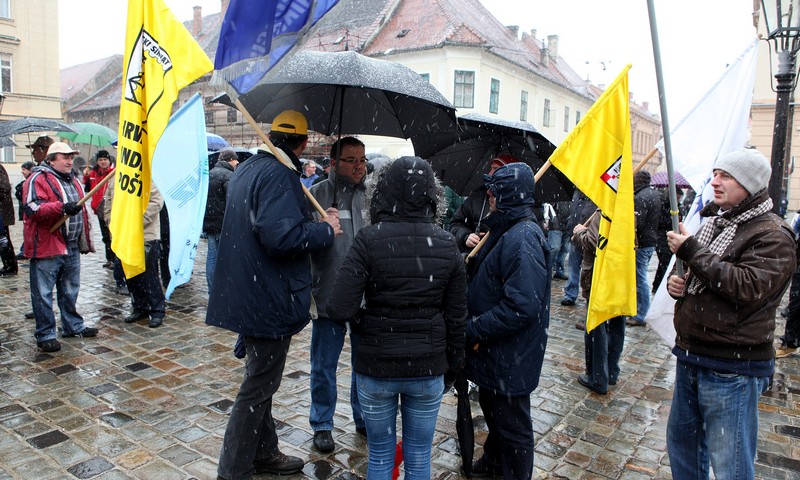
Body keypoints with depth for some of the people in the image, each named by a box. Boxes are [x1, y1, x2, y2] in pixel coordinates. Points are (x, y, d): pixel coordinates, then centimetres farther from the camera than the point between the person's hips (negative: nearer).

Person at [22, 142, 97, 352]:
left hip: (72, 248, 8)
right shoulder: (38, 180, -9)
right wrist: (61, 208, -35)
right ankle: (45, 335, 11)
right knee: (43, 294, 1)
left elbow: (81, 212, 24)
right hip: (47, 248, -8)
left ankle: (73, 326, 31)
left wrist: (85, 241, 22)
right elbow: (32, 209, -23)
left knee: (70, 291, 19)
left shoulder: (72, 181, 17)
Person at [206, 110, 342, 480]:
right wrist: (326, 230, -15)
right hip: (270, 299, -10)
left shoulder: (246, 169, 13)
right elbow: (282, 236, -31)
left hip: (245, 293, 10)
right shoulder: (280, 174, -19)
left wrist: (313, 223, 25)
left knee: (260, 378, 21)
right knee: (259, 385, 4)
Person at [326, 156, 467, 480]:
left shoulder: (369, 240, -15)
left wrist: (363, 321, 0)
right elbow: (456, 316, 0)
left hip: (376, 367, -2)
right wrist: (453, 365, 12)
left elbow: (339, 309, -21)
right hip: (428, 368, 2)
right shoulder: (446, 244, -6)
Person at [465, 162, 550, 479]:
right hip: (494, 350, 10)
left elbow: (522, 307, -32)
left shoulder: (522, 240, -26)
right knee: (492, 409, 28)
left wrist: (474, 330, -25)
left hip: (510, 357, -10)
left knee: (512, 423, 9)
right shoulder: (507, 231, 7)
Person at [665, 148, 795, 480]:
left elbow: (748, 286, -26)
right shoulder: (715, 224, 14)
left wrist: (692, 252, -22)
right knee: (681, 440, 21)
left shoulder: (772, 236, -12)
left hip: (732, 370, -8)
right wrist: (677, 283, 1)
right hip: (691, 357, 8)